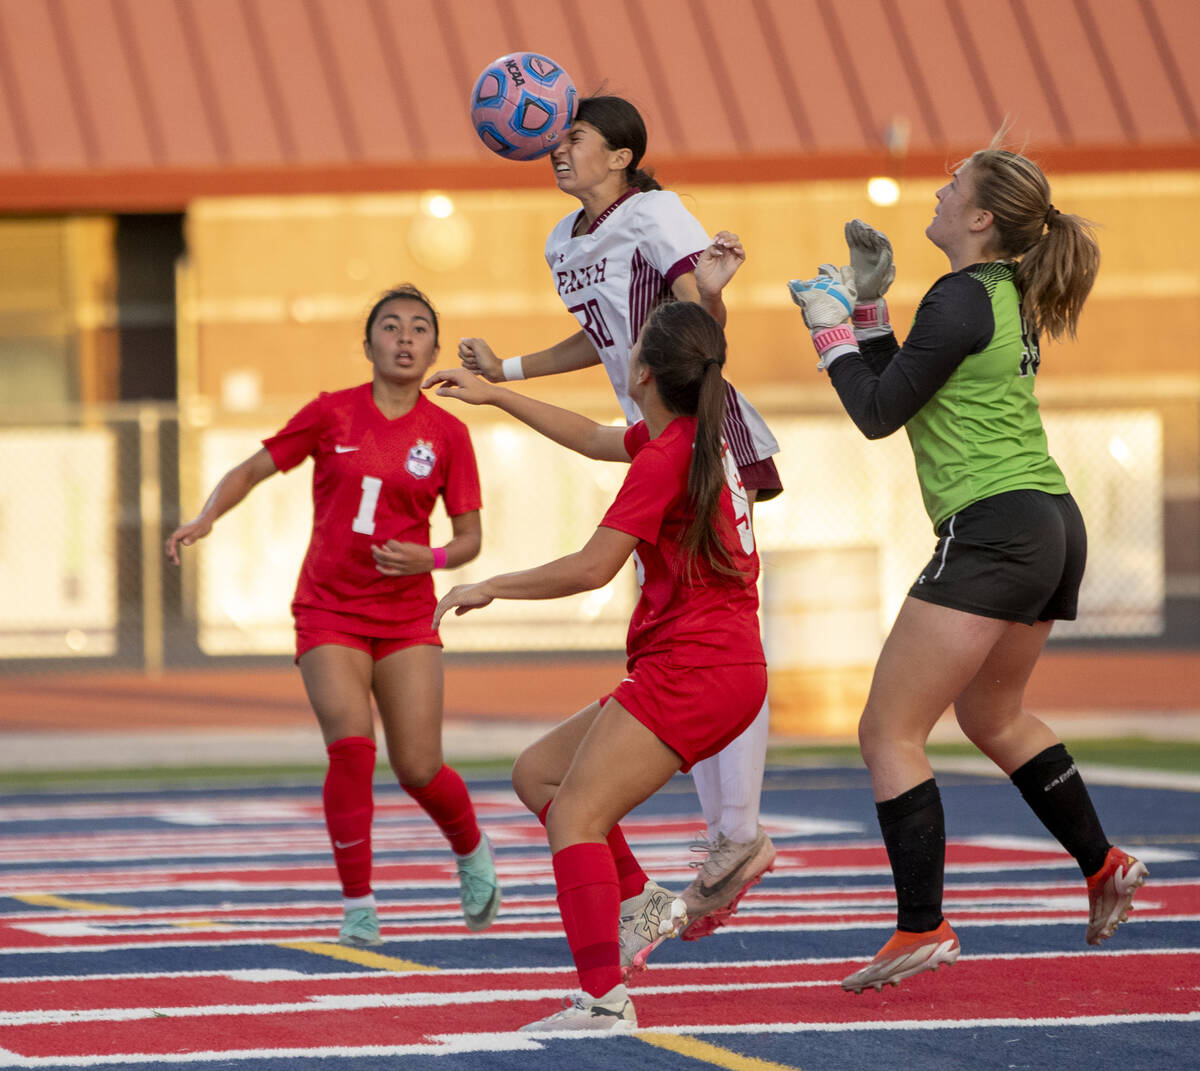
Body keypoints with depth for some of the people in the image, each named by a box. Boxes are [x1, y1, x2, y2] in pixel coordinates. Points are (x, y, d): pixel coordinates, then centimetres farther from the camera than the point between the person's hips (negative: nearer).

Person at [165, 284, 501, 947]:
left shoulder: (447, 433, -1)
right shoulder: (332, 414, -1)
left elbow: (470, 538, 3)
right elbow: (252, 470, 5)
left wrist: (428, 558, -18)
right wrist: (205, 518, -13)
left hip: (406, 615, 1)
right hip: (328, 613, -1)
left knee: (418, 769, -5)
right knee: (351, 747, -20)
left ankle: (472, 854, 29)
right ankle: (358, 906, -8)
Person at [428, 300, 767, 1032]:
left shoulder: (668, 459, -15)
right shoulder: (697, 438, 14)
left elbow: (593, 568, -18)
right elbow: (592, 439, 33)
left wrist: (492, 587, -5)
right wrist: (494, 394, 39)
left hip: (692, 670, -10)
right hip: (723, 669, 10)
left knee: (576, 814, -18)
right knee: (538, 772, 16)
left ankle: (606, 998, -28)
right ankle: (639, 899, 8)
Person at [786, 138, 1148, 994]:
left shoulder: (962, 299, -13)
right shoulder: (1009, 296, 15)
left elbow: (878, 413, -9)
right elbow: (905, 393, 21)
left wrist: (834, 329, 3)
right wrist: (870, 305, 17)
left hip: (993, 530, -10)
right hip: (1052, 528, 10)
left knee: (889, 732, -7)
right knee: (993, 715, 30)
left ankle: (922, 930, -12)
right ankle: (1103, 867, 37)